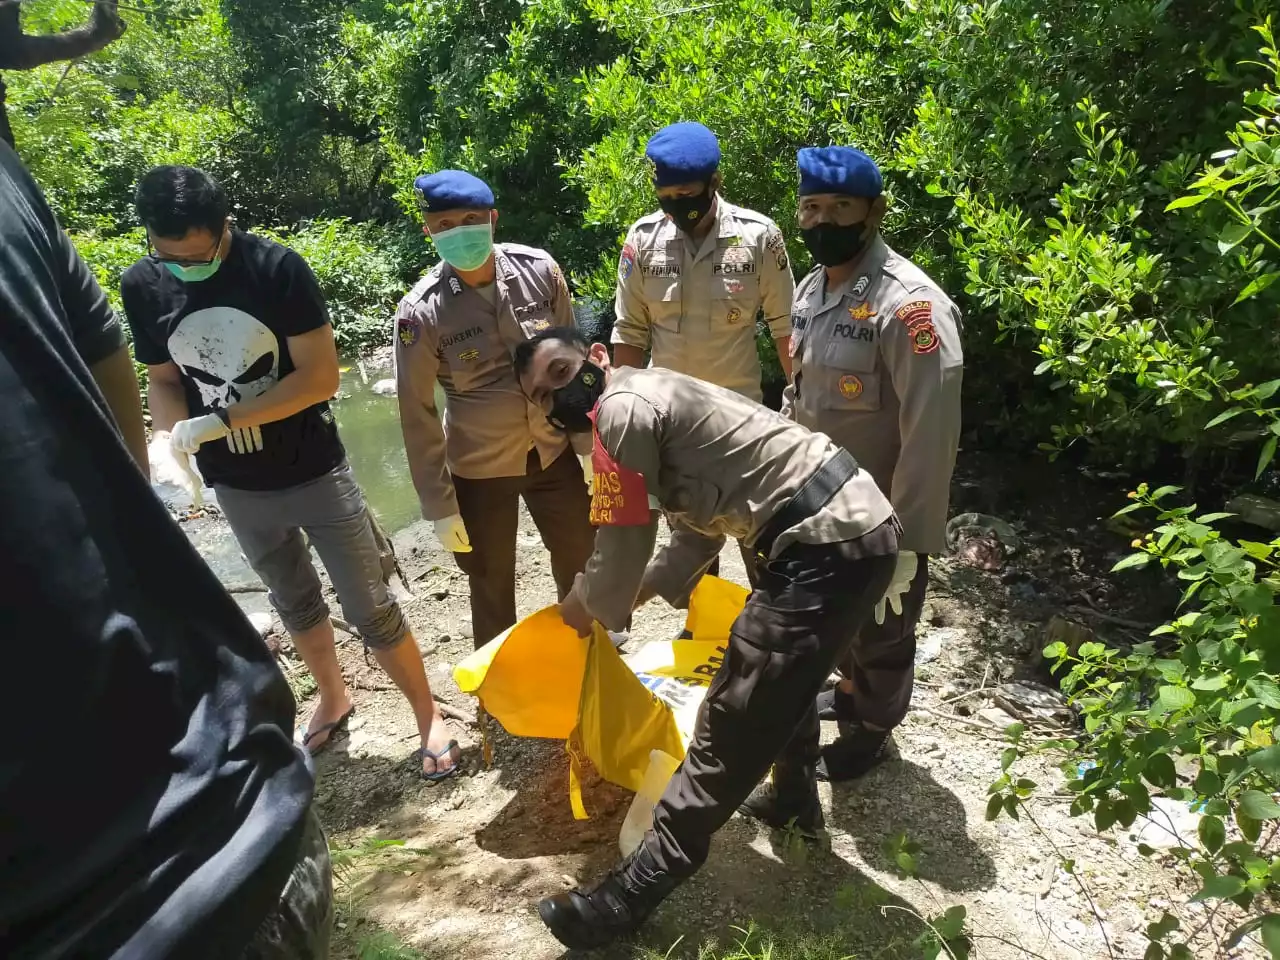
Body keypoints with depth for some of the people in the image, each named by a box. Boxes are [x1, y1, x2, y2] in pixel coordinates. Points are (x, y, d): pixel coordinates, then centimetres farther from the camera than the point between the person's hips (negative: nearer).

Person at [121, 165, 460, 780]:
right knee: (294, 603, 22)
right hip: (237, 489, 4)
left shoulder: (278, 268, -18)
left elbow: (321, 376, -20)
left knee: (369, 607, 3)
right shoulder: (141, 286, -6)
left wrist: (219, 421, -25)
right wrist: (169, 439, -15)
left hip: (314, 473, -4)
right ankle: (333, 697, 46)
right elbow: (163, 378, 5)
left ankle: (428, 716, 22)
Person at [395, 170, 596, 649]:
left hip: (554, 452, 3)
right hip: (479, 470, -2)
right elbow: (418, 415, -10)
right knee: (492, 589, 14)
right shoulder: (421, 312, -17)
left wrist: (588, 440, 5)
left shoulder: (540, 270, -11)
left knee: (582, 565, 20)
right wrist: (439, 506, -9)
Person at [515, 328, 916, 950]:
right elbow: (696, 532, 23)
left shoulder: (622, 408, -11)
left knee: (733, 718, -5)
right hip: (857, 521, 10)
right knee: (788, 670, 31)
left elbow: (621, 550, -8)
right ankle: (794, 797, 51)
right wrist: (625, 597, 21)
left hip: (825, 544, -10)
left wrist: (584, 607, 13)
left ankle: (631, 896, 6)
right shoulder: (656, 397, 20)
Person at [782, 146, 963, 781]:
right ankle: (852, 690, 52)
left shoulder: (909, 304, -25)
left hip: (881, 516, -7)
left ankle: (871, 729, 39)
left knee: (880, 631, 16)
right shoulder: (812, 285, 2)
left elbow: (930, 432, -25)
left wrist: (909, 536, -22)